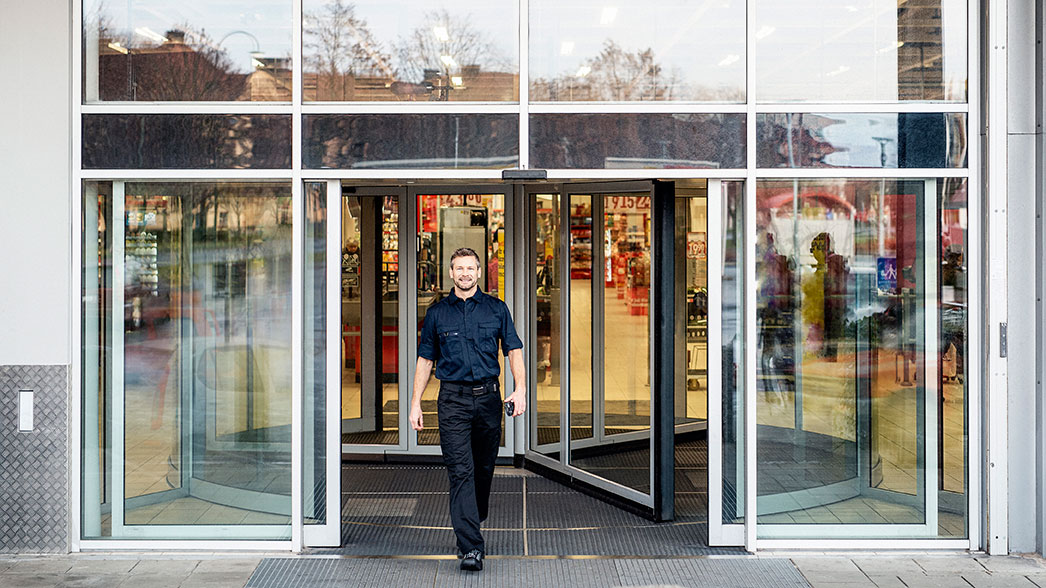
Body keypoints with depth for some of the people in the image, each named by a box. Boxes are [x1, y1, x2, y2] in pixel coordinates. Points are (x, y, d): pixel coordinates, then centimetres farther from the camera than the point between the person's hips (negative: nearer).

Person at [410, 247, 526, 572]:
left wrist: (520, 389, -7)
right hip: (453, 399, -1)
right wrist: (416, 403, 7)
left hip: (488, 397, 2)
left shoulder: (496, 309, 8)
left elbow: (514, 350, 7)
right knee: (461, 472, -10)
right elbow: (425, 359, 11)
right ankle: (471, 547, -13)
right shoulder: (437, 312, 7)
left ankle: (470, 531, 33)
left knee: (484, 469, 11)